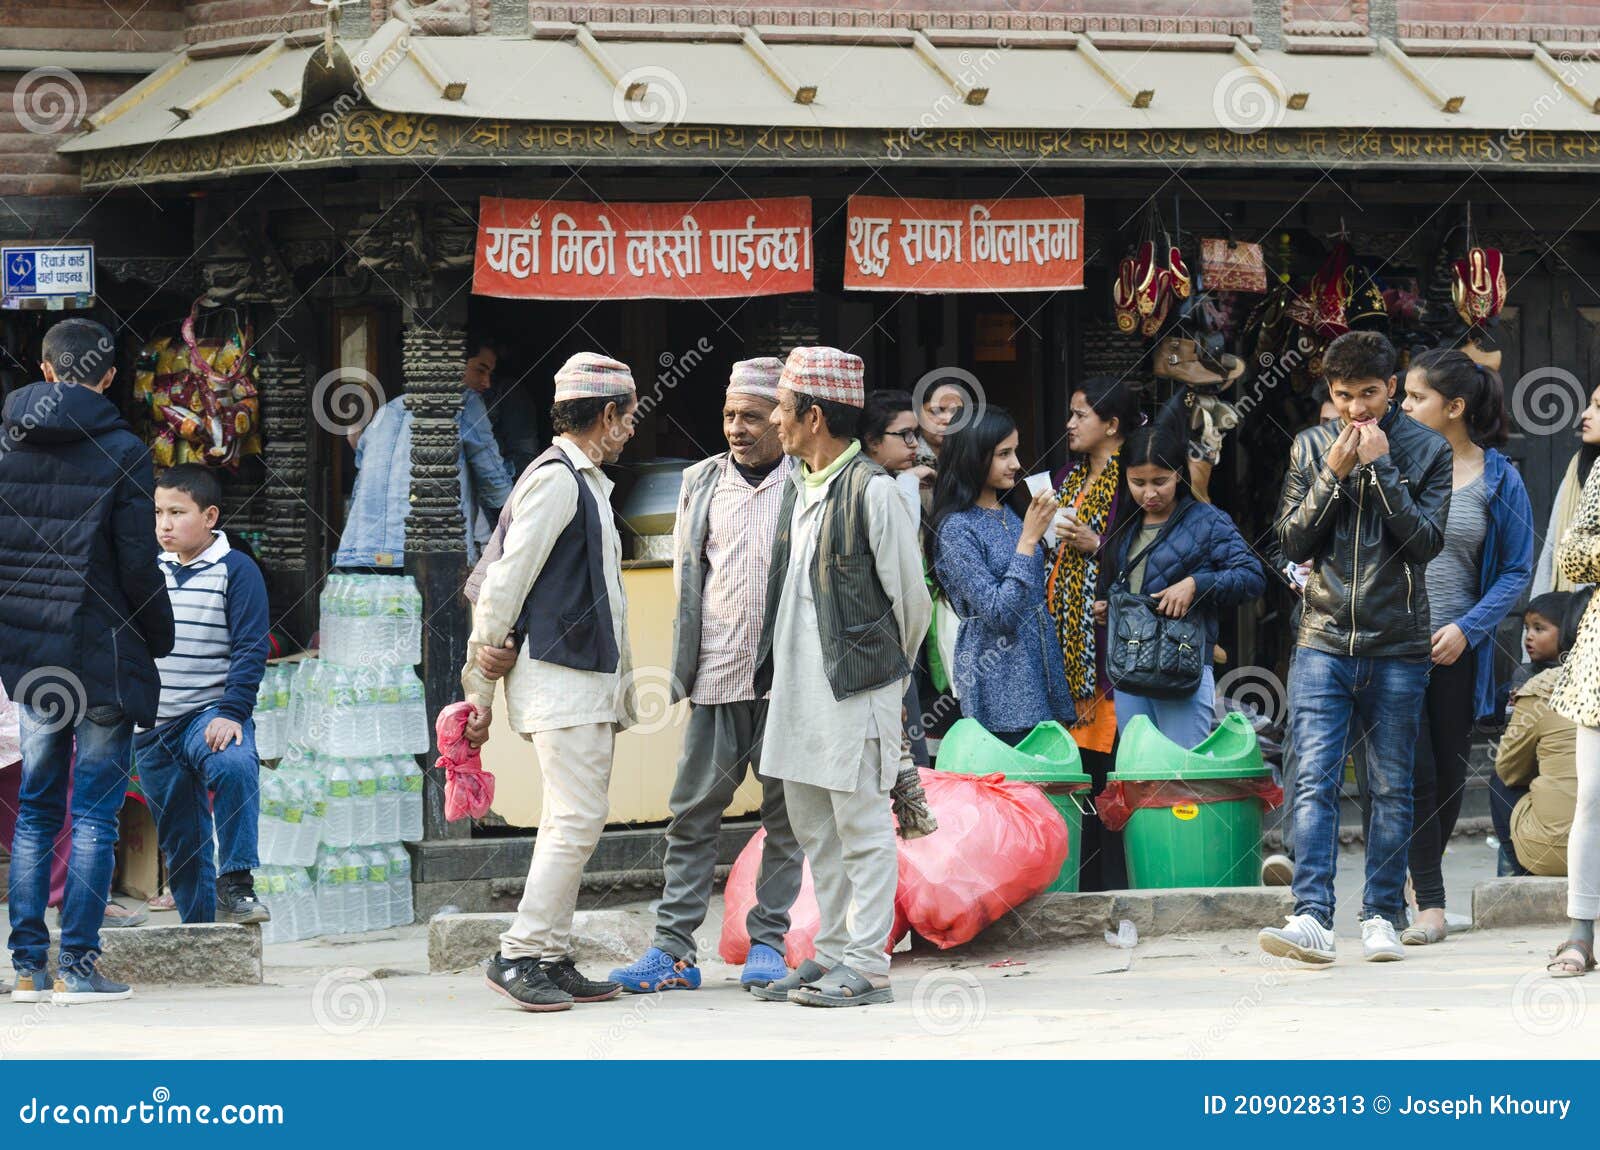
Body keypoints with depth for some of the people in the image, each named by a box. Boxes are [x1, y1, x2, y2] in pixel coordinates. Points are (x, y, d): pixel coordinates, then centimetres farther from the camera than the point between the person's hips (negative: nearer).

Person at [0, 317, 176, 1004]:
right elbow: (138, 565, -10)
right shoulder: (121, 451, -9)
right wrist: (161, 639, 4)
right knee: (94, 817, 1)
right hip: (103, 653, -4)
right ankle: (78, 967, -1)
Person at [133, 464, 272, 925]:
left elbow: (252, 647, -9)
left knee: (235, 767, -37)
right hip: (149, 727, 5)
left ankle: (235, 883, -30)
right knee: (179, 842, 7)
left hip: (210, 713, -5)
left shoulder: (235, 571, -4)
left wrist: (231, 712, -19)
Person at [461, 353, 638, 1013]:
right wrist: (480, 688, -13)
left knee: (574, 823, 8)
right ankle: (520, 955, -12)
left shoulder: (586, 483, 22)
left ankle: (554, 961, 10)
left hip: (589, 679, 10)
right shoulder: (554, 479, -10)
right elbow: (505, 585, -13)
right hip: (558, 678, -10)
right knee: (577, 820, -14)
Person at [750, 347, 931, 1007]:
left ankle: (867, 966, -1)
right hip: (799, 683, 9)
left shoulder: (870, 490, -12)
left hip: (856, 686, -9)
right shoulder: (797, 488, 13)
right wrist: (775, 668, 17)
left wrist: (885, 669, 7)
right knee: (813, 825, 13)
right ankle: (833, 953, 21)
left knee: (862, 825, -4)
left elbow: (910, 596, -6)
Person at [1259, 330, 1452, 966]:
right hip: (1323, 642, 1)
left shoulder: (1428, 451, 3)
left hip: (1398, 646, -1)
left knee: (1391, 788, 4)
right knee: (1314, 782, -10)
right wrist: (1335, 476, -8)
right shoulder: (1310, 447, 8)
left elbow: (1425, 540, -7)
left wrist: (1381, 469, -12)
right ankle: (1312, 918, -17)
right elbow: (1292, 542, 3)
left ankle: (1382, 917, 11)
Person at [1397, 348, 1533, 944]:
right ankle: (1429, 903, -5)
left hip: (1455, 650, 1)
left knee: (1449, 772, 9)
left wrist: (1467, 629, -10)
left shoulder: (1498, 480, -1)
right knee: (1415, 771, -9)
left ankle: (1423, 874, 30)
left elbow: (1517, 572, 2)